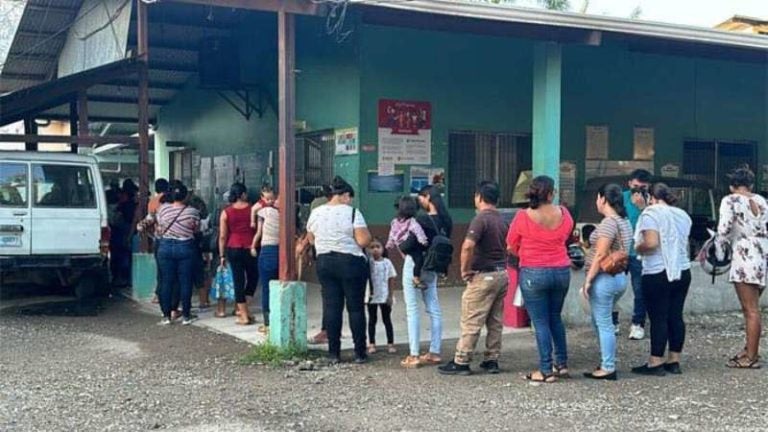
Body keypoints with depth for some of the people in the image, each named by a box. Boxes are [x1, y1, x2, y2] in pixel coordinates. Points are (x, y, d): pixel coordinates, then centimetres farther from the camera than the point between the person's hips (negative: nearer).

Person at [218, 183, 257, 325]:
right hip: (250, 248, 0)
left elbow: (222, 236, -1)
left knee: (239, 281, 4)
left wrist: (222, 255, 5)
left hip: (233, 249, 0)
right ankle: (241, 308, 17)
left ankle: (244, 316, 4)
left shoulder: (226, 212, -1)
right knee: (252, 277, 20)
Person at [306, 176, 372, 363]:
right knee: (355, 307, 4)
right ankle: (360, 352, 7)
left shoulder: (316, 213, 4)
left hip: (325, 262, 4)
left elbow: (311, 239, 14)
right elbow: (364, 240, -17)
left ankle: (334, 353, 9)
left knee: (331, 306, 7)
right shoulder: (352, 213, -12)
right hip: (351, 263, -4)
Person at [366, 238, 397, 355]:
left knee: (387, 320, 7)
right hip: (372, 296, 0)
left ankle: (390, 344, 12)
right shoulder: (368, 262, -4)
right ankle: (371, 344, 16)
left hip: (384, 297, 0)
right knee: (372, 320, 9)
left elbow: (391, 279, 1)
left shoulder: (387, 262, -2)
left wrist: (390, 296, -3)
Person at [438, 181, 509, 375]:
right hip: (502, 274, 8)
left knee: (471, 322, -3)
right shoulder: (502, 220, 11)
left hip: (484, 276, -8)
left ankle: (461, 362, 1)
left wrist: (464, 269, -16)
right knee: (495, 321, 13)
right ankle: (492, 360, 18)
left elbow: (468, 246, -28)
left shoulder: (481, 219, -15)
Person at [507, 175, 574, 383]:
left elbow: (511, 247, -2)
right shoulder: (563, 213, -3)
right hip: (561, 271, 4)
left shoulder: (523, 216, -12)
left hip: (533, 273, -4)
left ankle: (546, 371, 4)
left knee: (541, 322, 2)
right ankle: (562, 364, 24)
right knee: (555, 318, 20)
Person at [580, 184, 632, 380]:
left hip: (604, 278, -10)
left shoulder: (608, 222, -17)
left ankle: (608, 368, 2)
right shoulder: (624, 221, 13)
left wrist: (588, 280, -17)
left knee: (604, 323, -3)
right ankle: (607, 361, 25)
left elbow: (601, 254, -21)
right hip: (619, 276, 10)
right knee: (601, 322, 19)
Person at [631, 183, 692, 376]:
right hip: (682, 271, 7)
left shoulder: (651, 213, -11)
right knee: (676, 316, 9)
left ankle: (656, 363, -1)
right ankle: (674, 361, 14)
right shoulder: (683, 215, 12)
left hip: (658, 274, -7)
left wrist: (638, 248, -4)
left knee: (658, 318, -4)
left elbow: (651, 243, -22)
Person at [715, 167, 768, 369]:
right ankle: (751, 349, 25)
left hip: (746, 257, -7)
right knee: (752, 308, 18)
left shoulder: (730, 201, -5)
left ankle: (751, 357, 2)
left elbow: (724, 228, -14)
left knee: (751, 310, -3)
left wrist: (718, 250, 0)